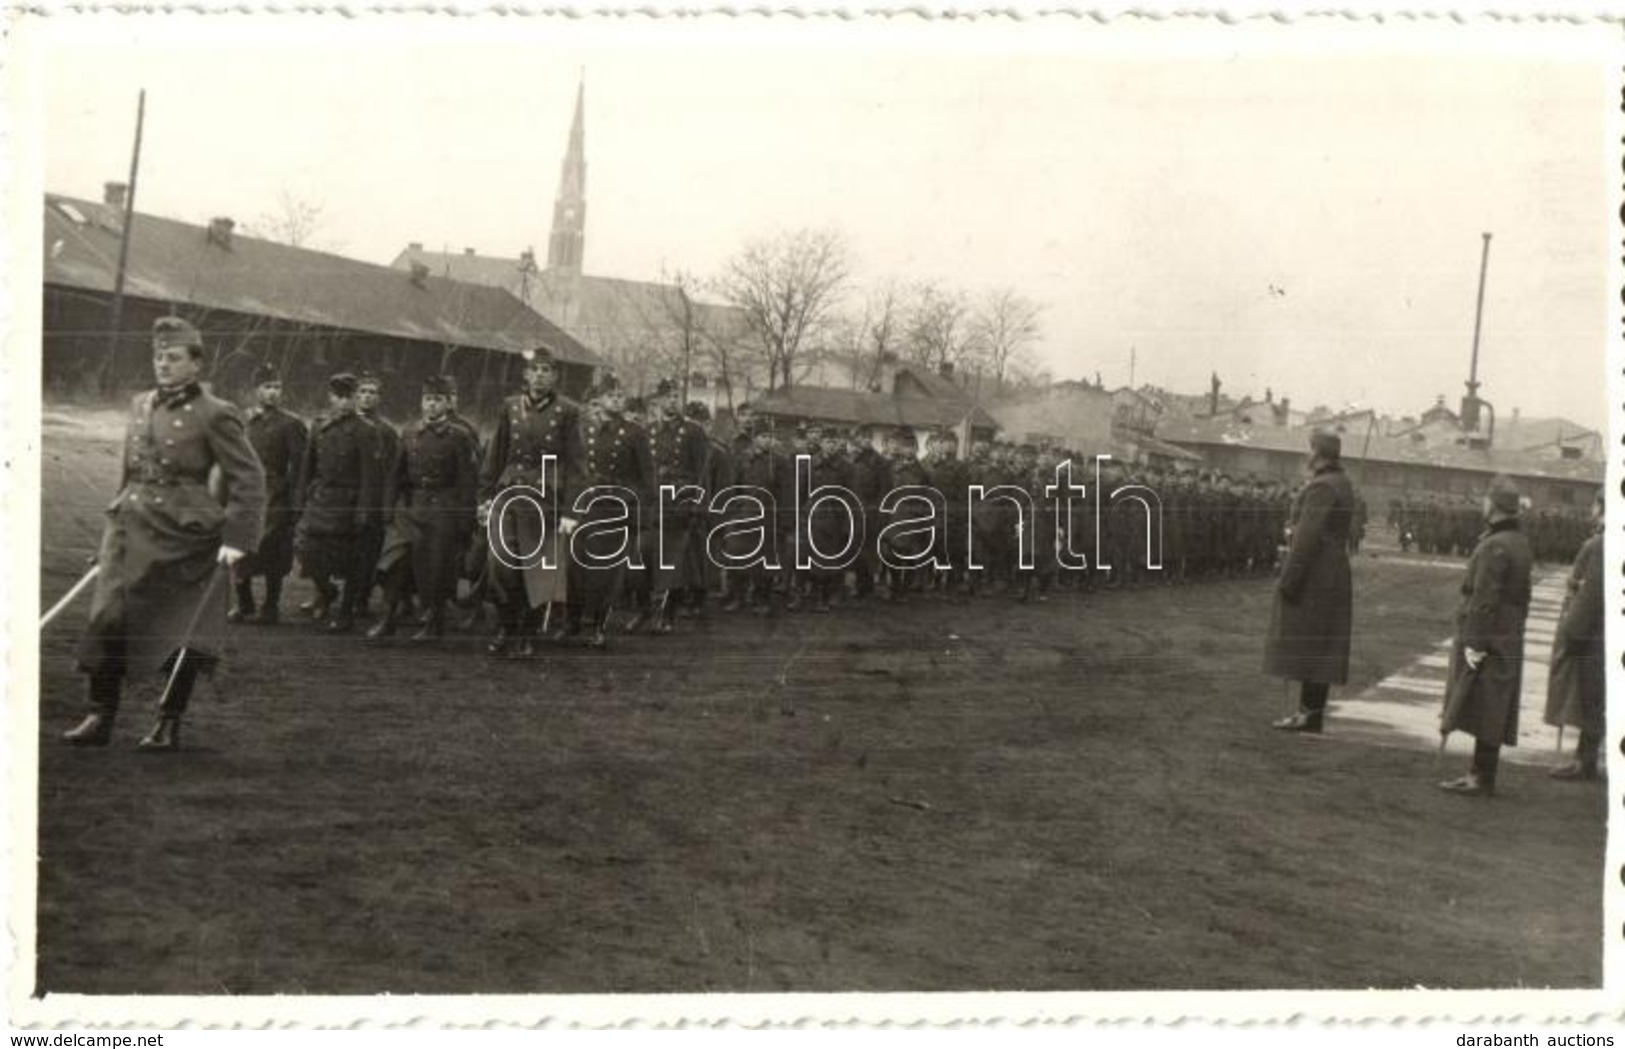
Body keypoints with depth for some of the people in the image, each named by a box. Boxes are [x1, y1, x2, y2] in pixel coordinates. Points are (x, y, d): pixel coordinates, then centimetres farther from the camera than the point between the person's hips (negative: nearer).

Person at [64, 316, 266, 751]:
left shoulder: (215, 415, -7)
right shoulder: (141, 405, 12)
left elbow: (249, 479, -9)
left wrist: (237, 538, -15)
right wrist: (118, 517, 21)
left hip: (183, 535, -5)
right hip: (131, 528, 5)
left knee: (184, 632, 2)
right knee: (109, 621, -1)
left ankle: (169, 724, 14)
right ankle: (100, 717, 9)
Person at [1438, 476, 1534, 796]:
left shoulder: (1494, 546, -19)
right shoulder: (1521, 542, 11)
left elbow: (1484, 599, -22)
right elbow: (1520, 594, 16)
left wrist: (1474, 642, -20)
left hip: (1487, 638, -9)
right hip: (1510, 637, 9)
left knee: (1485, 708, -3)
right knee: (1493, 711, 13)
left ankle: (1482, 777, 2)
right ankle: (1482, 772, 21)